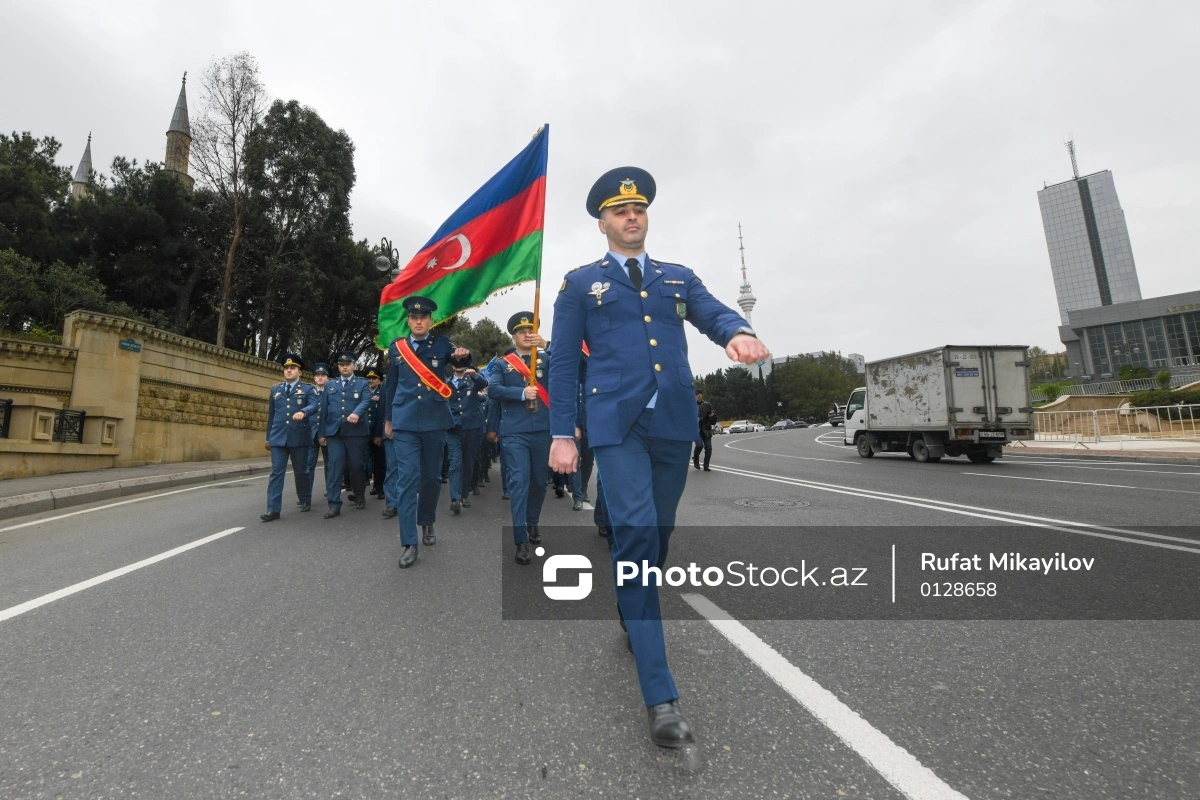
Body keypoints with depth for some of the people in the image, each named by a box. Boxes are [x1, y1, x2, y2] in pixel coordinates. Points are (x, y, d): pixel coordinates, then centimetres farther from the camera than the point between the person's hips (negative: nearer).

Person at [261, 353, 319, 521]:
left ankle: (305, 501, 27)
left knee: (301, 471, 8)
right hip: (278, 437, 3)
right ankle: (273, 510, -2)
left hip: (299, 437, -2)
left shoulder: (307, 389, 5)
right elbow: (271, 415, 17)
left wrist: (303, 412, -36)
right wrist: (268, 437, 16)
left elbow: (314, 406, -13)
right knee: (276, 472, -2)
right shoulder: (275, 389, 15)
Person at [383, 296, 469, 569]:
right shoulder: (396, 348, 9)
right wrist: (388, 419, 16)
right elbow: (390, 386, 15)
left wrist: (463, 354, -31)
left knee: (432, 477, 11)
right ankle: (409, 543, -2)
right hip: (405, 423, 0)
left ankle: (427, 522, 35)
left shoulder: (442, 344, 7)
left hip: (435, 422, 0)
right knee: (408, 479, -6)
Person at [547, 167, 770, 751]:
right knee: (635, 533, -14)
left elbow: (714, 313, 3)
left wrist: (738, 331, -23)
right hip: (617, 424, -4)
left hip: (674, 422, 4)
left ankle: (634, 617, 43)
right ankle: (660, 697, -7)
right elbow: (563, 362, 5)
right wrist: (562, 432, -4)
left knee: (658, 532, 14)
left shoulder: (679, 278, 19)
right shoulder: (580, 283, 10)